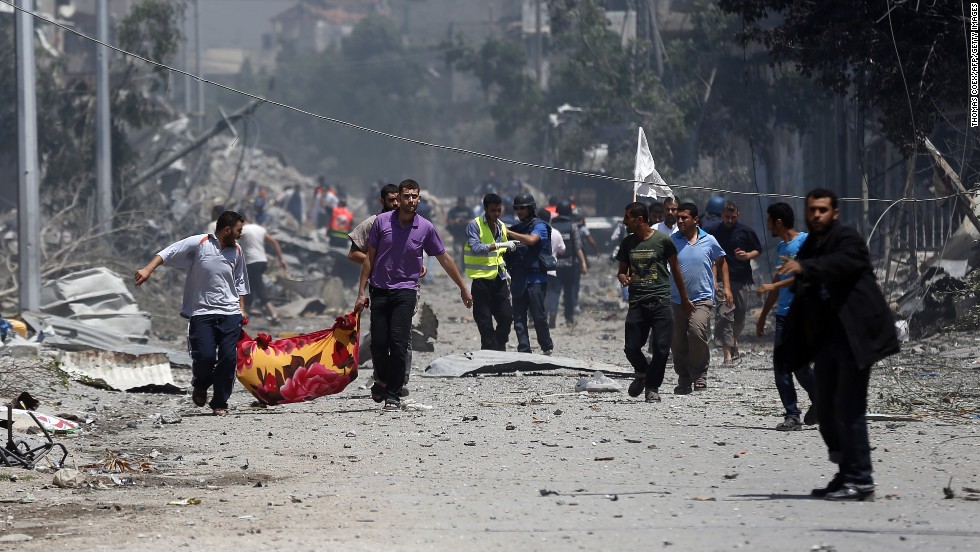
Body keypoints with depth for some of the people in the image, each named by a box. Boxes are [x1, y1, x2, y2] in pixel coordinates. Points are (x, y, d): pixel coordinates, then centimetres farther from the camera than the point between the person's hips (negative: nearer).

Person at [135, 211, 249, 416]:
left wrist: (242, 310, 16)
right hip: (202, 313, -4)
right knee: (205, 356, -14)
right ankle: (200, 386, 20)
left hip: (230, 314, 4)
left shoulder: (236, 251, 13)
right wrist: (148, 270, -20)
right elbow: (168, 253, -7)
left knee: (228, 358, -6)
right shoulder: (199, 244, -3)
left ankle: (220, 403, 6)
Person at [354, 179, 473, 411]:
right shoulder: (382, 222, -1)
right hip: (380, 290, 1)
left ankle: (393, 395, -6)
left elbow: (444, 258, 12)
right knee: (378, 343, -2)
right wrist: (361, 292, 2)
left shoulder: (425, 228, 0)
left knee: (398, 344, -13)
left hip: (405, 290, -1)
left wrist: (463, 288, 16)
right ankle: (382, 380, 28)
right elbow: (369, 257, 5)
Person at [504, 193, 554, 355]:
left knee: (538, 315, -5)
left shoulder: (540, 226, -1)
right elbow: (508, 254, 25)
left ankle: (547, 347, 11)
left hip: (535, 278, -6)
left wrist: (508, 232, -20)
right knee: (519, 317, 2)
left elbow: (531, 240, -22)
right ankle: (523, 350, 3)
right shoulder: (516, 228, 19)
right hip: (518, 279, 6)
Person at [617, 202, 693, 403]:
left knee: (661, 348, -5)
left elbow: (675, 270, 8)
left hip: (660, 301, -3)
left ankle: (652, 388, 11)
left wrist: (684, 299, 13)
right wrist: (623, 278, -6)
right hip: (637, 302, 3)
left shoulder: (663, 240, -2)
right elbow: (622, 271, 20)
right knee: (631, 348, -2)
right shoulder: (628, 243, 10)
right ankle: (642, 373, 28)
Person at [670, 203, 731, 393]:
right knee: (677, 342, 3)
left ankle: (699, 374, -9)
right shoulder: (672, 241, 3)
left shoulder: (709, 241, 4)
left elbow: (721, 263, 19)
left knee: (697, 330, -24)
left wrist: (726, 288, 12)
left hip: (702, 298, -2)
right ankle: (684, 381, 18)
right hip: (677, 299, 2)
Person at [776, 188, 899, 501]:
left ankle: (860, 481, -10)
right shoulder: (810, 247, 18)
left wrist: (804, 268, -42)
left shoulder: (848, 240, -7)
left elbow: (842, 263, -29)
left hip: (852, 336, -9)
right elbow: (803, 297, 22)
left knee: (849, 408, -12)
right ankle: (846, 475, 19)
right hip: (825, 338, 9)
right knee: (827, 411, 9)